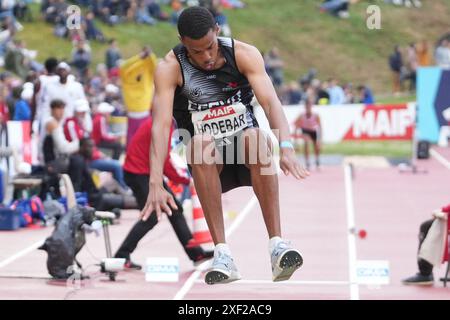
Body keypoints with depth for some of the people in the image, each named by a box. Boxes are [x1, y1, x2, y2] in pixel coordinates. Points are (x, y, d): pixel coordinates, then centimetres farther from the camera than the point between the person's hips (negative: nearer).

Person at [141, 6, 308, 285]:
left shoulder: (244, 54, -11)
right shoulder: (170, 68, -13)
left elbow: (270, 101, -24)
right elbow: (161, 124, -24)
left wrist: (286, 147, -42)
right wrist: (156, 184, -38)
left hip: (244, 147, 0)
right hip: (207, 159, 0)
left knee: (256, 136, -34)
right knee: (201, 144, -35)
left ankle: (277, 245, -37)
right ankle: (222, 254, -37)